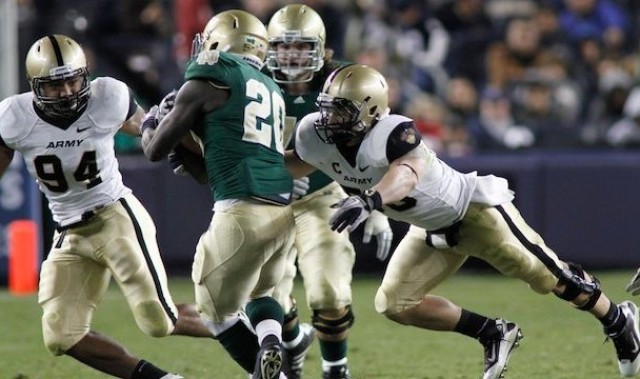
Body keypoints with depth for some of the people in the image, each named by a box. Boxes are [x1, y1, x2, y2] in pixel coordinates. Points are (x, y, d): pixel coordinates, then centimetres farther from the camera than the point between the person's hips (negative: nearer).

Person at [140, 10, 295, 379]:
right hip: (283, 210, 7)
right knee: (259, 293, 28)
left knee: (219, 309, 12)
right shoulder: (272, 91, 23)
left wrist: (150, 127, 28)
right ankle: (271, 343, -2)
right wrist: (183, 149, 35)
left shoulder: (210, 79, 2)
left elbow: (156, 150, 8)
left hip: (243, 212, -7)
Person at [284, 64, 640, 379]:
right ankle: (494, 334, 15)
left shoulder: (391, 135, -37)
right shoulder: (315, 136, -15)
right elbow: (297, 165, 9)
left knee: (551, 277, 2)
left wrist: (368, 201, -74)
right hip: (433, 230, 8)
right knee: (395, 304, 0)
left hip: (474, 209, -8)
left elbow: (407, 175, -59)